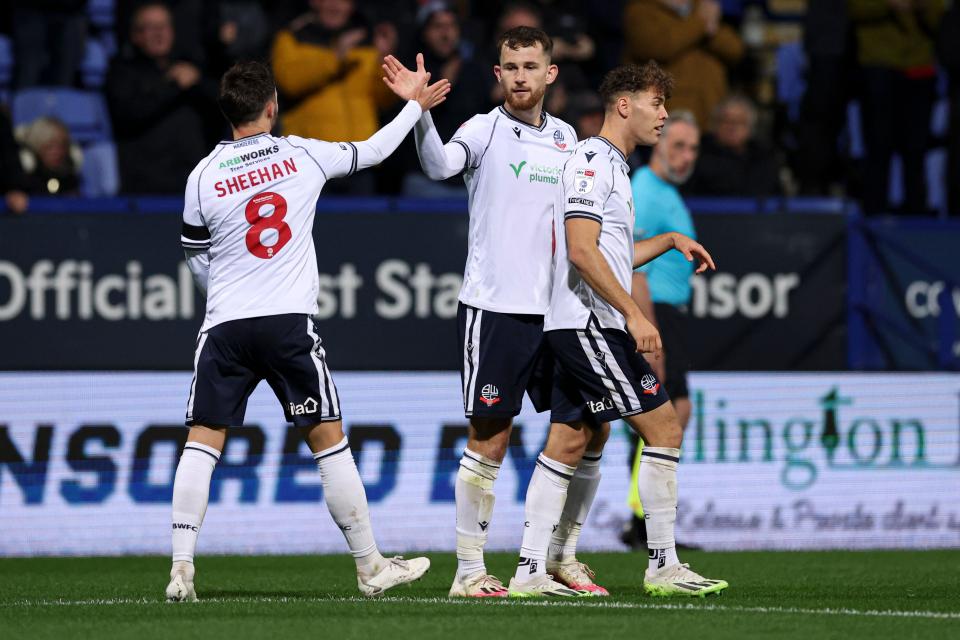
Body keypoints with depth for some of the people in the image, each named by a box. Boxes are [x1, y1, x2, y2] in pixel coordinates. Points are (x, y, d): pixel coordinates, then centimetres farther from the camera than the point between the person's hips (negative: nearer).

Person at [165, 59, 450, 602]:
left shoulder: (203, 176, 0)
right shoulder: (303, 155, 0)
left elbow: (198, 263, 11)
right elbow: (370, 153, 16)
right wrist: (415, 106, 31)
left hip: (225, 327, 0)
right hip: (290, 323, 0)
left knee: (203, 441, 3)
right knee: (329, 439, 8)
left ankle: (182, 568, -9)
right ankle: (370, 567, 13)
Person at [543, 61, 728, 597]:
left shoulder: (612, 166, 21)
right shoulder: (592, 160, -11)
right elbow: (582, 252, -20)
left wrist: (670, 241, 23)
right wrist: (633, 313, -21)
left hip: (579, 328, 10)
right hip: (588, 325, -10)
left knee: (568, 443, 7)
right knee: (663, 428, -8)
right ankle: (664, 566, -6)